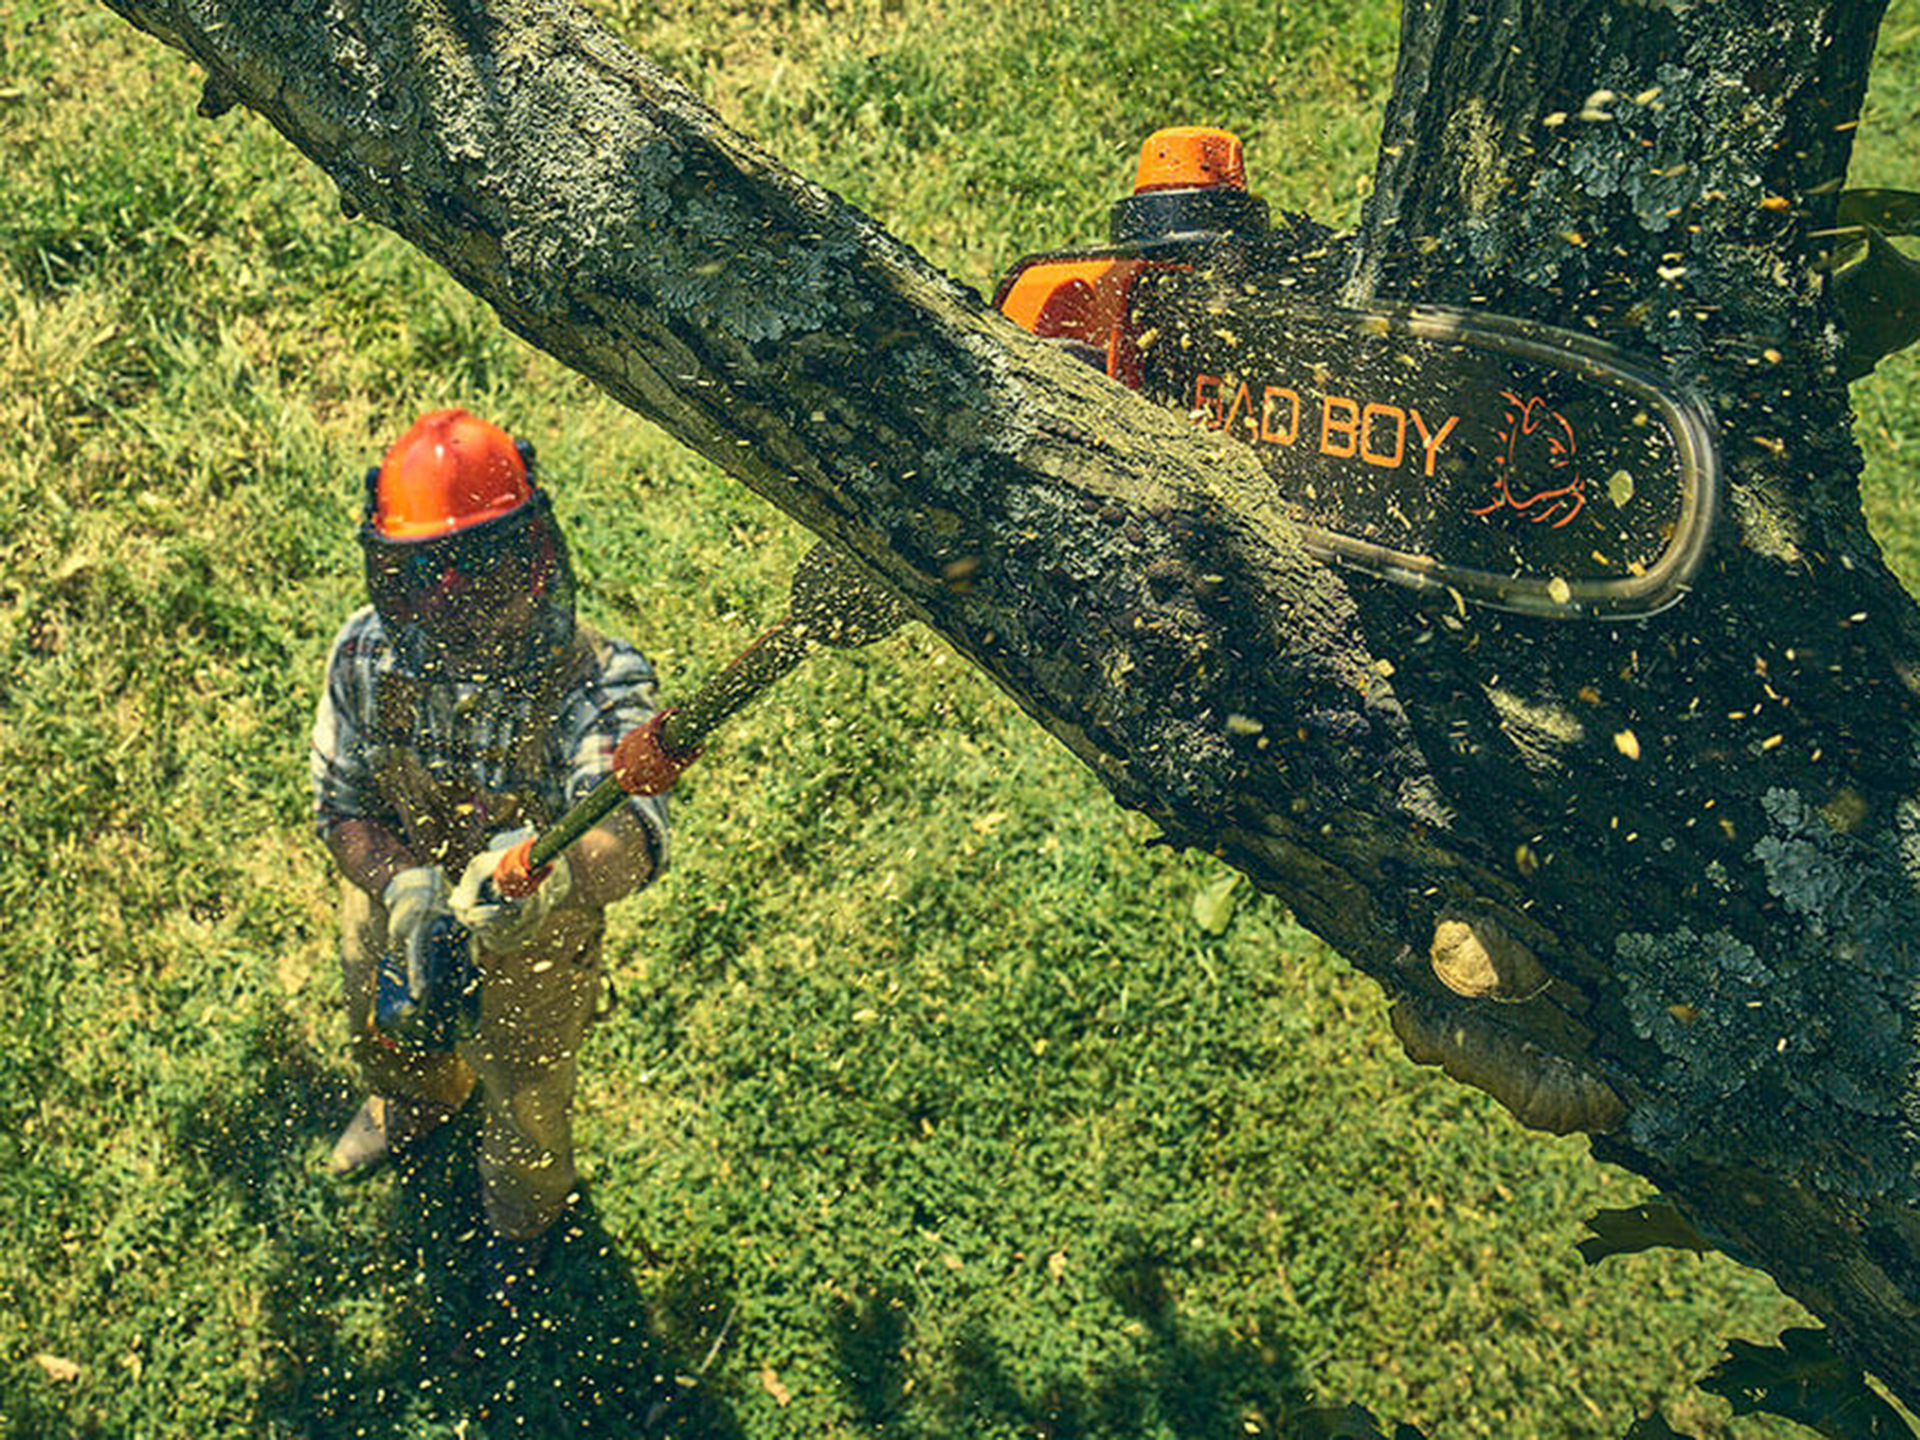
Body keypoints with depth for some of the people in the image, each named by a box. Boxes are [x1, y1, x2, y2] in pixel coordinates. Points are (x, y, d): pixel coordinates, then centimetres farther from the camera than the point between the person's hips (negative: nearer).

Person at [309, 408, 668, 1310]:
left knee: (528, 1106, 26)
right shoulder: (368, 653, -25)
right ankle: (421, 1099, 76)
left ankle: (521, 1217, 64)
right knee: (384, 1040, 36)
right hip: (393, 911, 3)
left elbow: (635, 834, -52)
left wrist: (552, 865, -76)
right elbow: (340, 805, -16)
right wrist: (404, 885, -38)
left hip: (534, 946, -3)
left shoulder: (596, 680, -38)